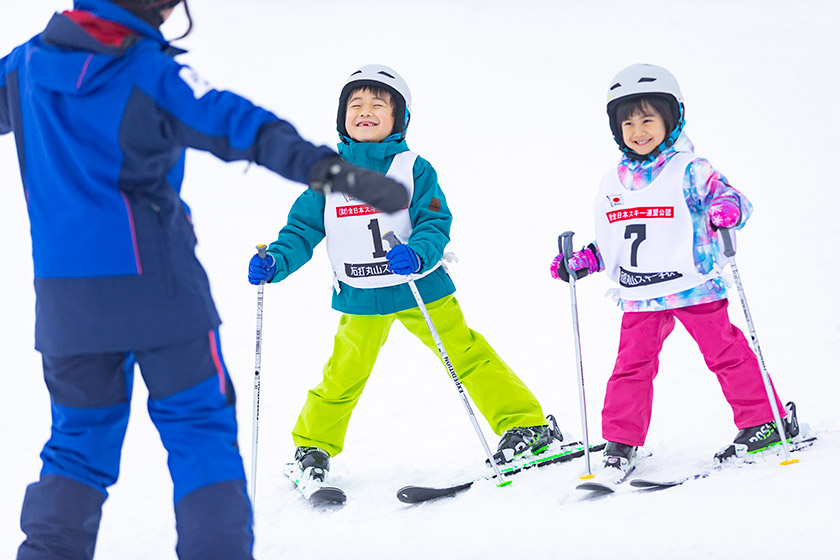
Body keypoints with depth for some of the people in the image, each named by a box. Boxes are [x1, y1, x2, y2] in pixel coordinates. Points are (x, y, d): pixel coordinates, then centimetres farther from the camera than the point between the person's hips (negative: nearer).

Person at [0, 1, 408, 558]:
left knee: (81, 437, 15)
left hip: (66, 300, 4)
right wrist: (332, 169, -26)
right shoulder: (151, 73, -11)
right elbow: (241, 126, -20)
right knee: (200, 431, 6)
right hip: (156, 285, -4)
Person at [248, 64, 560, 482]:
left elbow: (435, 224, -11)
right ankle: (313, 445, 25)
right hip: (360, 297, 2)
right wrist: (275, 262, -15)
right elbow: (303, 229, 4)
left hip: (420, 288, -2)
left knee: (465, 355, -2)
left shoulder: (414, 169, -5)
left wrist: (416, 255, -32)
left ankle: (526, 425, 6)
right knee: (343, 376, 4)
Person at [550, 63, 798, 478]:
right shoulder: (613, 184, 13)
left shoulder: (688, 171, -3)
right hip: (640, 296, 5)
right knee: (631, 364, 2)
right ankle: (620, 443, 9)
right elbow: (611, 243, 24)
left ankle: (764, 420, 7)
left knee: (724, 352, -2)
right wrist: (582, 261, 10)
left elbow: (731, 198, -8)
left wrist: (727, 210, -31)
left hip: (693, 285, -4)